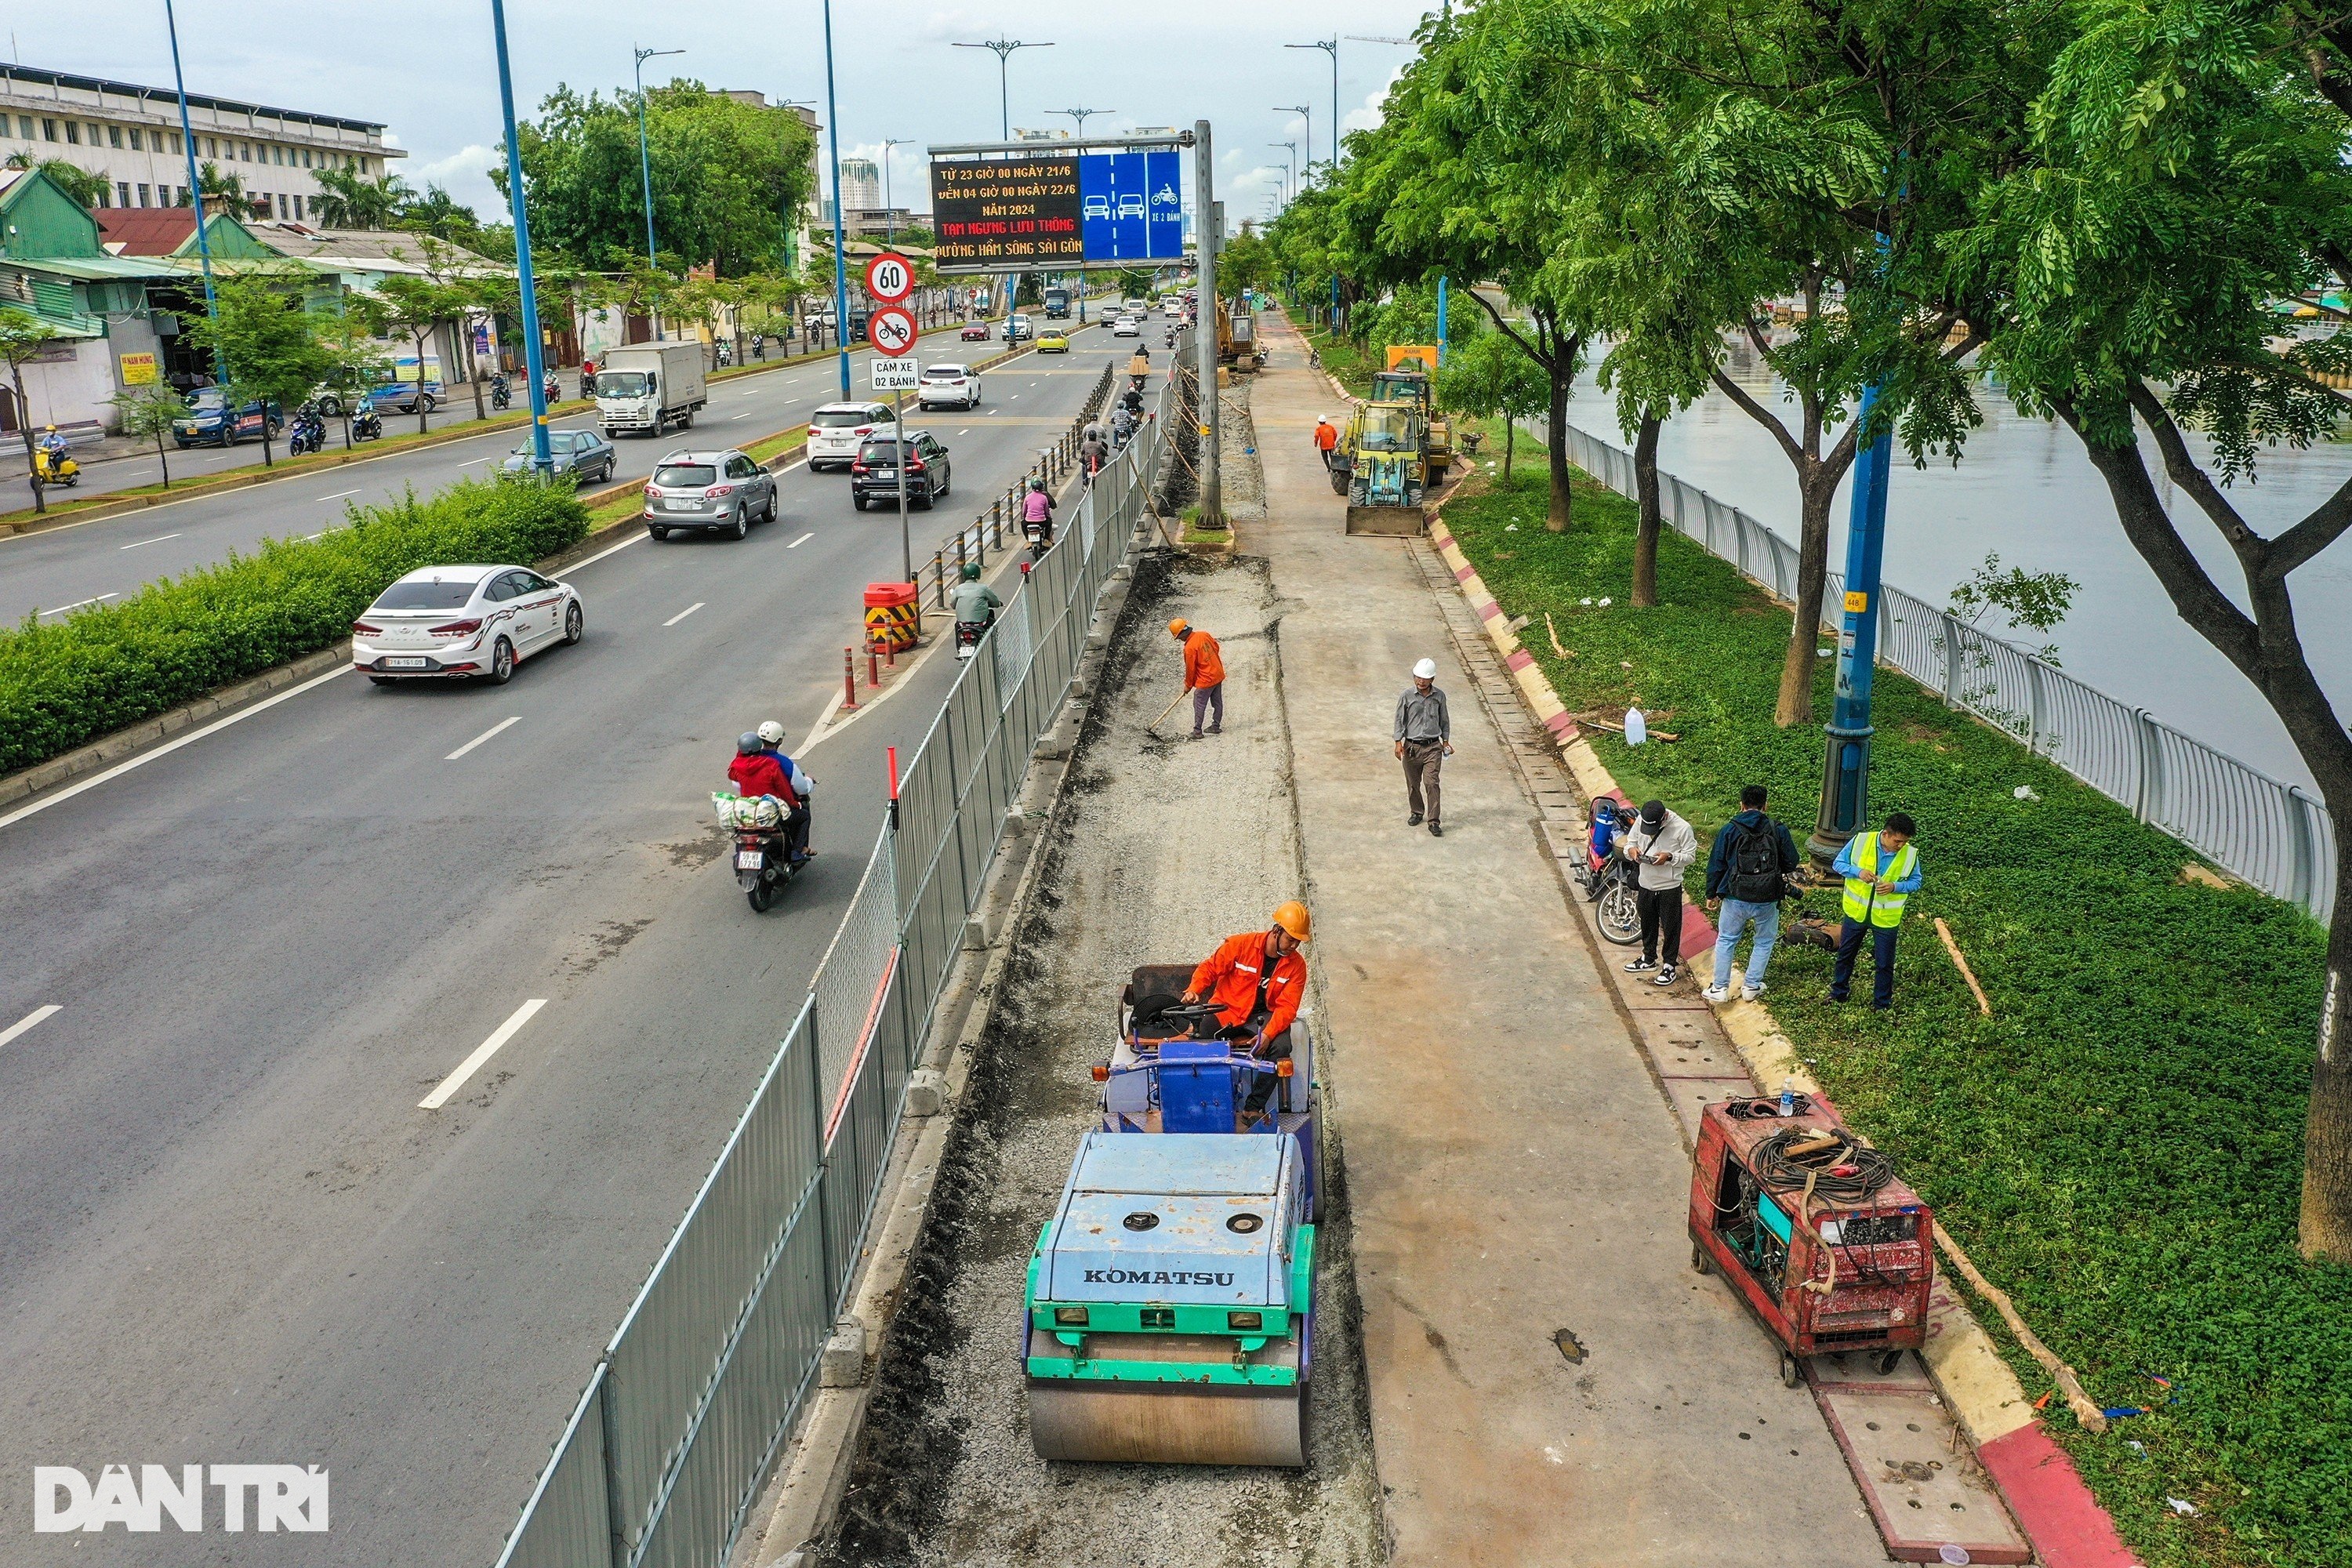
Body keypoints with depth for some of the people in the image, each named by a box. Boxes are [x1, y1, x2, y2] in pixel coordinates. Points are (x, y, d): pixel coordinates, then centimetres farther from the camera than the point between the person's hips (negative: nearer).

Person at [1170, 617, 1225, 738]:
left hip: (1206, 680, -8)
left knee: (1199, 705, 4)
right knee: (1217, 702, 17)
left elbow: (1190, 669, -14)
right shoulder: (1204, 635, -2)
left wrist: (1188, 685, 1)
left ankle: (1197, 732, 9)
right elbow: (1216, 648, 11)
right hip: (1218, 675, 8)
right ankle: (1216, 726, 29)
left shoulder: (1189, 648, -22)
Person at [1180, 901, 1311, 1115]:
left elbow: (1287, 1007, -9)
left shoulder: (1296, 965, -5)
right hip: (1227, 1010, -1)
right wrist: (1194, 990, -22)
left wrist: (1268, 1034, -24)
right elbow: (1210, 968, -2)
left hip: (1264, 1015, 1)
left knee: (1281, 1047, -28)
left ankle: (1253, 1107, -14)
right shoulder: (1240, 945, -10)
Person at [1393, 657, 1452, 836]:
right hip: (1411, 746, 0)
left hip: (1433, 747, 0)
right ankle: (1416, 813, 33)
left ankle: (1433, 822, -8)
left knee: (1431, 783, -10)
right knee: (1413, 784, 12)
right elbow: (1400, 719, 0)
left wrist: (1446, 741, 12)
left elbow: (1444, 720, 14)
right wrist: (1398, 742, -6)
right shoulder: (1407, 696, -5)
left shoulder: (1439, 696, 1)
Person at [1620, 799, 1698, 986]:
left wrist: (1670, 857, -27)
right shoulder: (1640, 822, -7)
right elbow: (1629, 842, 7)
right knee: (1647, 924, 20)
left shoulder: (1682, 828, -19)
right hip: (1645, 884, 5)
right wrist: (1631, 850, -17)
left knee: (1670, 927, 6)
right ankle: (1649, 959, 37)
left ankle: (1669, 965, 20)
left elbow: (1691, 855, -11)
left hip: (1670, 887, -5)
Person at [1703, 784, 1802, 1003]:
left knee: (1725, 940, 15)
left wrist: (1711, 894, 10)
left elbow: (1716, 865, -2)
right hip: (1768, 900, 0)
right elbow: (1791, 863, 4)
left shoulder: (1729, 830, -5)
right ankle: (1751, 986, 22)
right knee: (1764, 942, 20)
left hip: (1736, 899, 0)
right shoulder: (1778, 829, -3)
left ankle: (1720, 988, 14)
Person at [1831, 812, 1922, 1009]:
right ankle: (1838, 993, 38)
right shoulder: (1861, 841, -15)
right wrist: (1858, 871, -24)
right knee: (1845, 955, 18)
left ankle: (1882, 1003, 29)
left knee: (1884, 964, 11)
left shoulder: (1910, 854, -14)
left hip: (1886, 918, -1)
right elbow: (1839, 863, -5)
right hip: (1856, 912, 1)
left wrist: (1895, 886, -23)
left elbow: (1915, 882, -3)